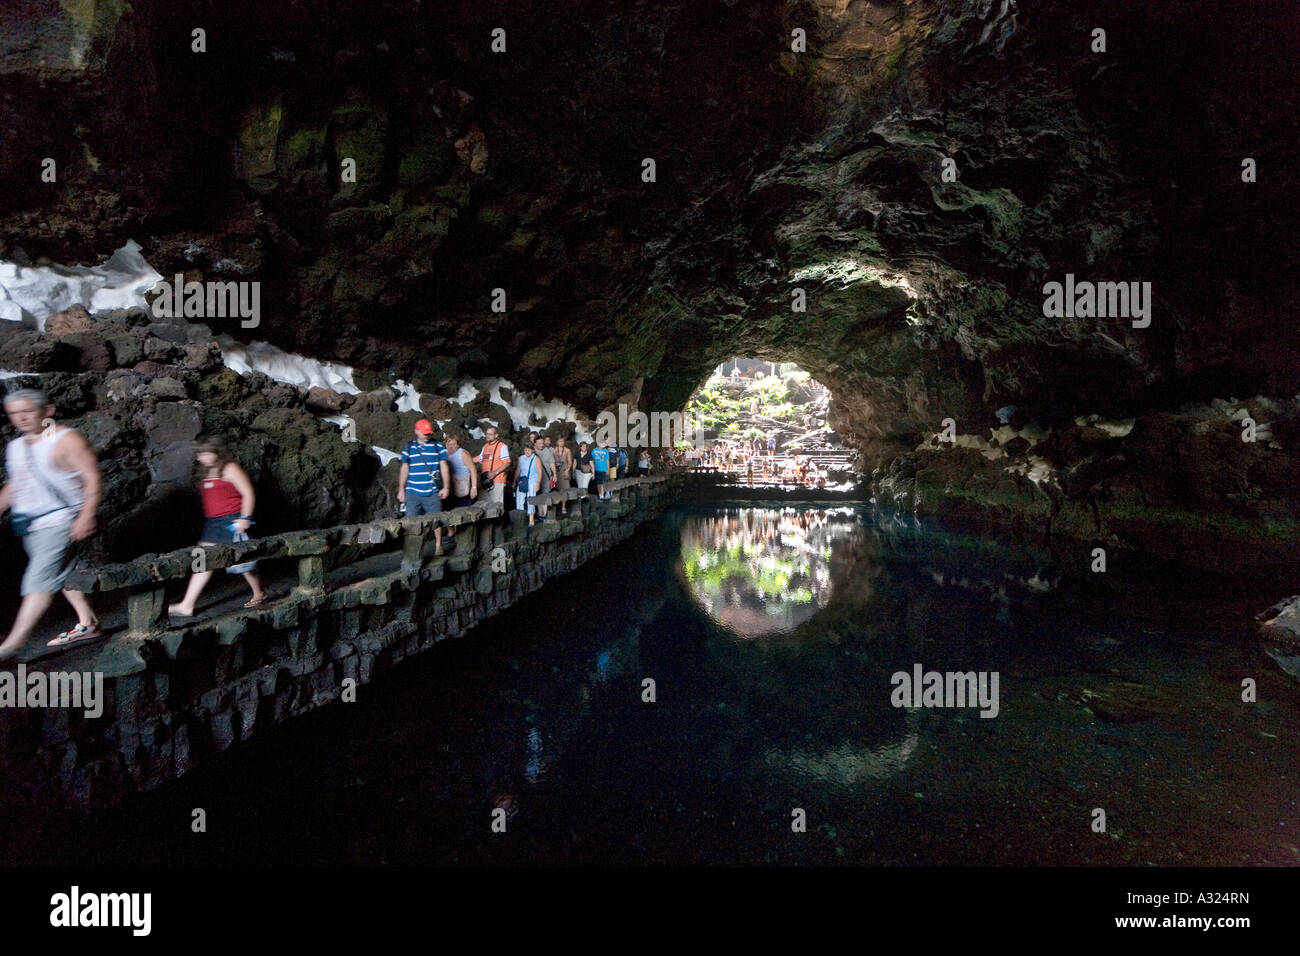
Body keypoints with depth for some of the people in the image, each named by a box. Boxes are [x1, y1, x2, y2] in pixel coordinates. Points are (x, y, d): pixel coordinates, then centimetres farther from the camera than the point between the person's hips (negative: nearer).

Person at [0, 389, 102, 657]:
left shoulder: (67, 440, -11)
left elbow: (92, 478, -16)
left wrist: (86, 515, -24)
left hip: (60, 521, -9)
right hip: (30, 524, 9)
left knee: (40, 579, -10)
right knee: (63, 574, 14)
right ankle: (88, 624, 24)